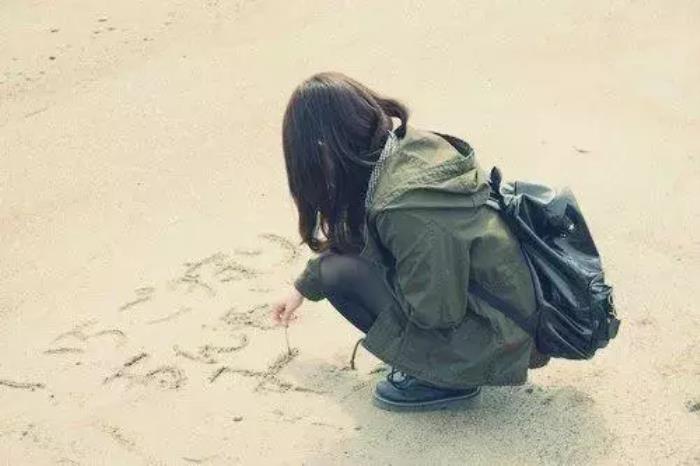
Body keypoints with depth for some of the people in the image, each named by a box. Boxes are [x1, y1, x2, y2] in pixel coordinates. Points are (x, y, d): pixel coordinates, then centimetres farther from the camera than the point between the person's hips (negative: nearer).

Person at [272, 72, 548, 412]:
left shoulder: (405, 208, -30)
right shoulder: (411, 145, -3)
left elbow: (435, 313, -21)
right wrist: (303, 288, 27)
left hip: (490, 348, -8)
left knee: (341, 273, -11)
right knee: (346, 253, 9)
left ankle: (443, 381, 1)